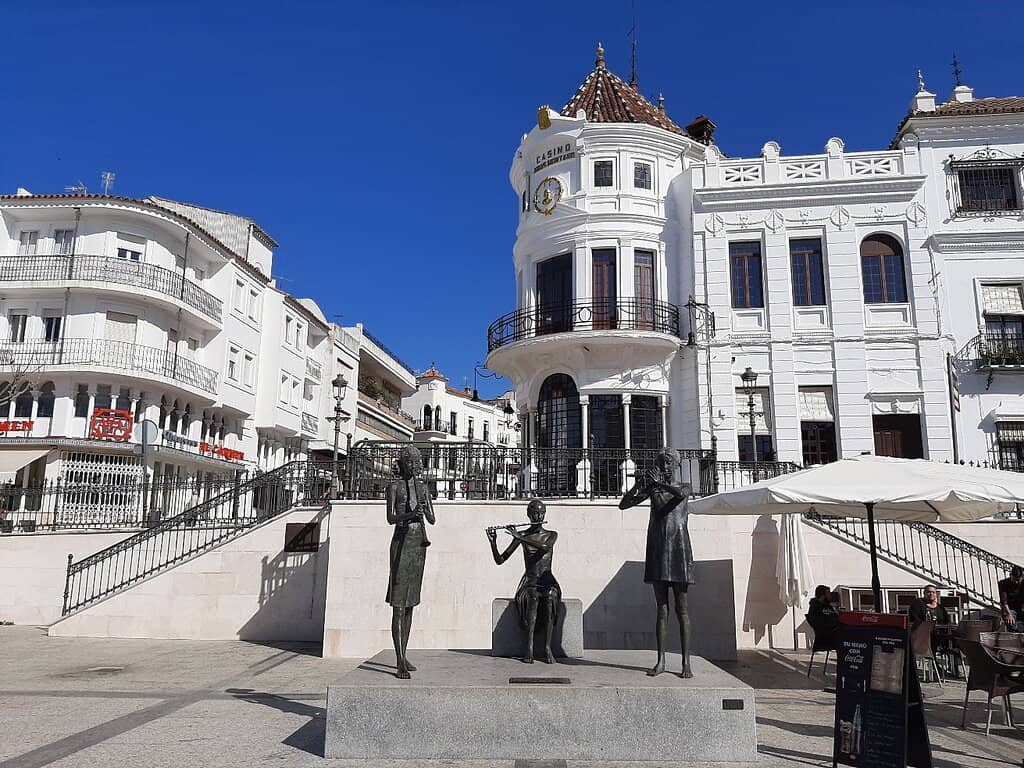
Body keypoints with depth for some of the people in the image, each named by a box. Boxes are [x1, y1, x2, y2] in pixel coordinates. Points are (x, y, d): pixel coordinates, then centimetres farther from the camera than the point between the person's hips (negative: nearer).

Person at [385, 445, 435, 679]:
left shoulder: (422, 487, 13)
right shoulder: (394, 486, -1)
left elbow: (432, 519, 9)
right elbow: (390, 518, -12)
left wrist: (424, 511, -13)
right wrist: (410, 514, -30)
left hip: (419, 543, 6)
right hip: (401, 542, -6)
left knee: (410, 603, 11)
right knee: (398, 605, -8)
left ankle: (404, 655, 20)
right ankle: (400, 663, -10)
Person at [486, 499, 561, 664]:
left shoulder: (552, 535, 6)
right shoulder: (521, 536, 6)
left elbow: (545, 547, -20)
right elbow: (499, 560, 4)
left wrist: (519, 537, -23)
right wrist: (493, 542, -14)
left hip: (548, 581, 0)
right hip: (529, 582, 0)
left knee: (550, 596, -35)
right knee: (532, 597, -36)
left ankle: (547, 647, -31)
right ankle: (529, 648, -33)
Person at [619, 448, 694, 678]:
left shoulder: (685, 486, 7)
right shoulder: (651, 489, 13)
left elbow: (680, 493, -20)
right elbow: (623, 504, 5)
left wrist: (660, 483, -8)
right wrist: (640, 484, -7)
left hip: (678, 549, -2)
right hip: (656, 551, 2)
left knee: (681, 609, -2)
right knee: (662, 608, 3)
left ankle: (686, 662, -1)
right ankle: (661, 661, 5)